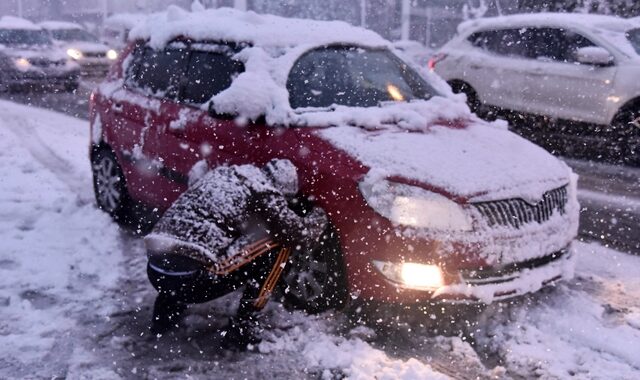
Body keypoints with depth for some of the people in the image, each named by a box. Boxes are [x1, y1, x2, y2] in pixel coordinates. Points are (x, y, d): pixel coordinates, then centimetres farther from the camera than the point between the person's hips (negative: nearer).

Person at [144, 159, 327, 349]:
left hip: (154, 271, 8)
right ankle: (242, 327, 7)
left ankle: (165, 315, 29)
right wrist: (318, 217, 23)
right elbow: (301, 237, 2)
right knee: (280, 243, 3)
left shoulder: (222, 174, 19)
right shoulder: (263, 191, -2)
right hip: (189, 278, -8)